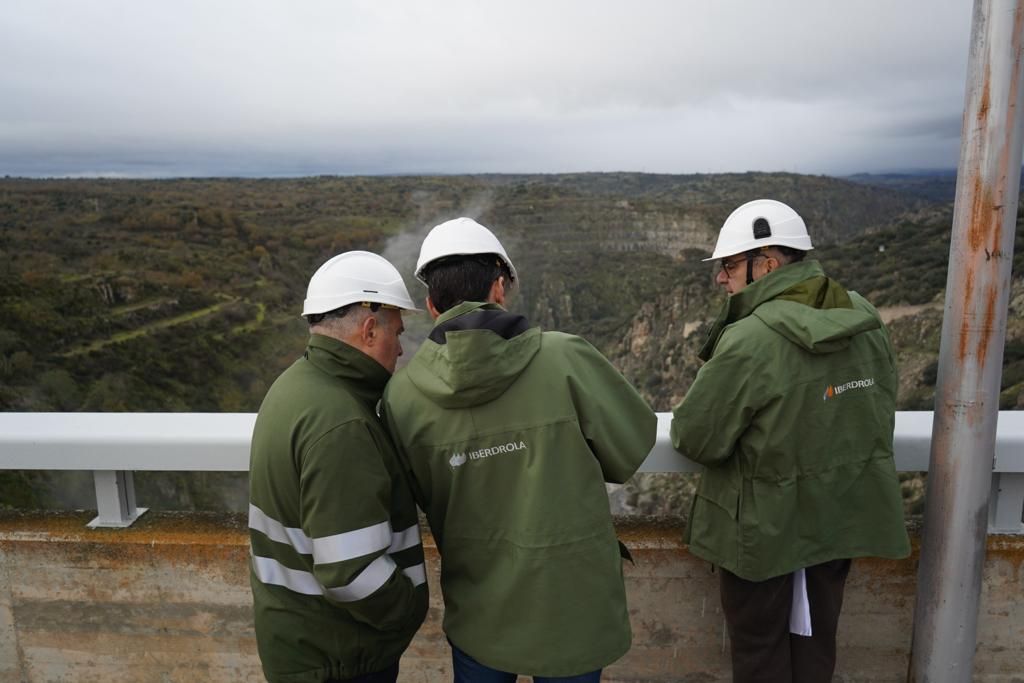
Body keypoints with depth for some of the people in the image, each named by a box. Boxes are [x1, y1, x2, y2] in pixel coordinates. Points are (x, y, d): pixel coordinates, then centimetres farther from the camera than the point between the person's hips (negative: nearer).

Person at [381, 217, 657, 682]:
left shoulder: (402, 393, -12)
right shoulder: (565, 359, -22)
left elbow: (424, 500, 1)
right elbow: (632, 451, -8)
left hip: (476, 613, 2)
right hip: (570, 605, -2)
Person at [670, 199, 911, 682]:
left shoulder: (750, 340, -28)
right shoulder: (867, 321, -4)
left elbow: (695, 439, -21)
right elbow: (878, 414, 8)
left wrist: (686, 413, 0)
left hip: (766, 529, -6)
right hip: (842, 518, 7)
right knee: (815, 642, 25)